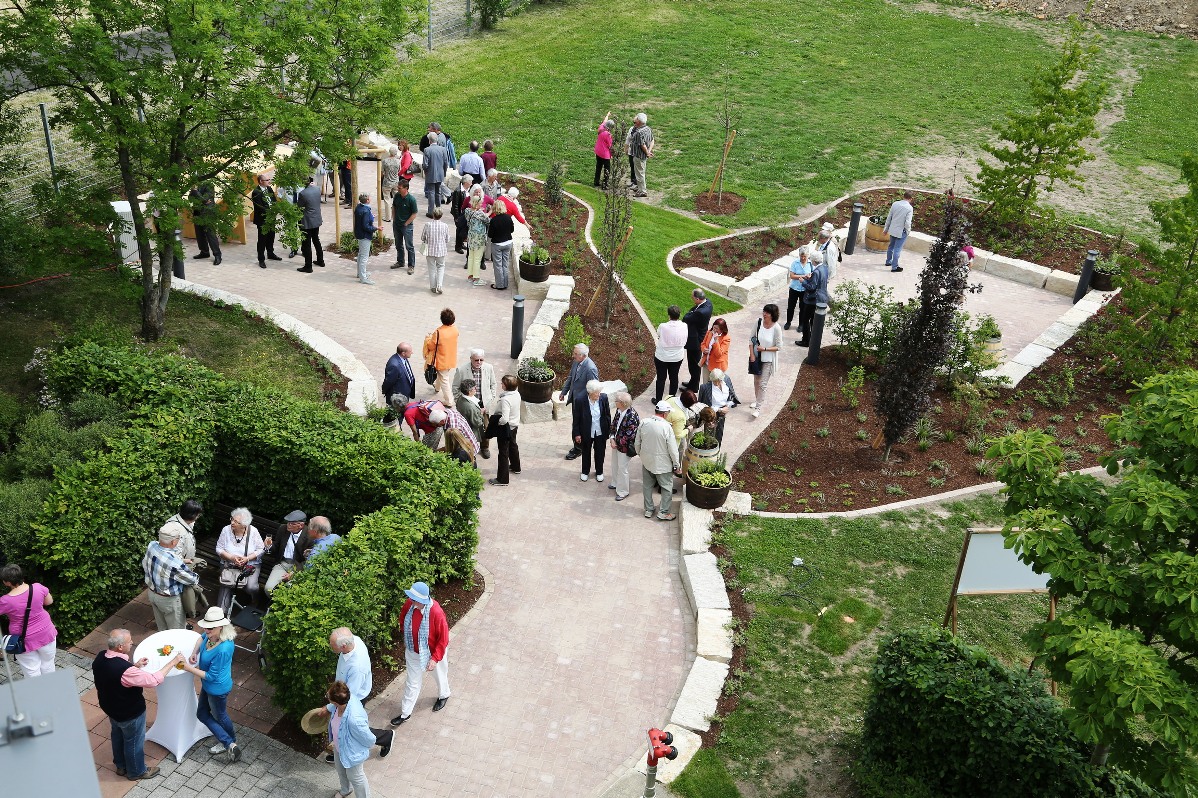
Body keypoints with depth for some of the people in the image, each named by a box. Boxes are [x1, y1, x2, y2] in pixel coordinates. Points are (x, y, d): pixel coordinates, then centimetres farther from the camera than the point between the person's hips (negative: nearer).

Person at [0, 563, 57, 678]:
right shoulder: (38, 588, -16)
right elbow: (49, 601, 2)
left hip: (25, 641, -3)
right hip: (45, 634, 3)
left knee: (32, 672, 14)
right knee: (48, 665, 22)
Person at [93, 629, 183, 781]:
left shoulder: (100, 659, -16)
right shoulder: (124, 670, -42)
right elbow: (153, 680, -36)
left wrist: (135, 666, -1)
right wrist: (173, 662, -28)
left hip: (109, 707, 7)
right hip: (130, 714, -7)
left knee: (118, 736, 31)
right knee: (134, 742, 19)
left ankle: (121, 766, 54)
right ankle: (136, 771, 43)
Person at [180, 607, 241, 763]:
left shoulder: (223, 650, -38)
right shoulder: (211, 636, -14)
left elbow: (211, 676, -28)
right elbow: (202, 637, 13)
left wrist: (188, 668, -26)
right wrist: (194, 653, -4)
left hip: (217, 688, -10)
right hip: (207, 686, 10)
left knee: (219, 716, 16)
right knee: (202, 714, 22)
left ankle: (231, 743, 39)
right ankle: (228, 743, 31)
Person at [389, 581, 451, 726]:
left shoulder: (436, 613, -36)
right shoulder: (409, 604, -21)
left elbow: (443, 638, -25)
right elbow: (403, 620, 3)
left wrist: (435, 658, -22)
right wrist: (407, 640, 10)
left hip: (434, 652, -3)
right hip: (414, 652, 3)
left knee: (439, 675, 26)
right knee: (412, 682, 18)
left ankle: (443, 696, 56)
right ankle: (405, 713, 33)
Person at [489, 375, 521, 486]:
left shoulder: (505, 400, -33)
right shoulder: (517, 394, -7)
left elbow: (504, 419, -36)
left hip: (505, 428, -9)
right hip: (514, 425, 9)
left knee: (503, 452, 2)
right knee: (513, 446, 30)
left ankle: (502, 479, 10)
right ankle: (515, 467, 51)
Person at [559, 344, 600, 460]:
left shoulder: (591, 369, -28)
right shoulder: (576, 362, -2)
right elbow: (570, 377, 13)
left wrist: (578, 400, -22)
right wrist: (564, 392, 11)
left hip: (582, 402, -8)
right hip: (575, 399, 8)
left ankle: (577, 449, 18)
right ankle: (579, 444, 38)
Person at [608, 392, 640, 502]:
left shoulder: (632, 416, -29)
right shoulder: (619, 411, -5)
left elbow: (630, 435, -25)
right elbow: (613, 424, 7)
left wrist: (617, 442, -17)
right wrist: (612, 438, -6)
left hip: (625, 447, -8)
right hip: (616, 443, 8)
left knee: (622, 469, 6)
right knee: (616, 465, 25)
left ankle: (622, 492, 23)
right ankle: (615, 483, 48)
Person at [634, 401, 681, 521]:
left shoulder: (644, 423, -11)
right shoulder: (667, 427, -24)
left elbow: (637, 442, 1)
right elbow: (673, 449, -18)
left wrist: (640, 453, 20)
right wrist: (676, 464, -4)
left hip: (646, 461, 5)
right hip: (662, 464, -5)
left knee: (647, 486, 21)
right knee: (667, 487, 14)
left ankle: (648, 510, 32)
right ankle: (663, 512, 19)